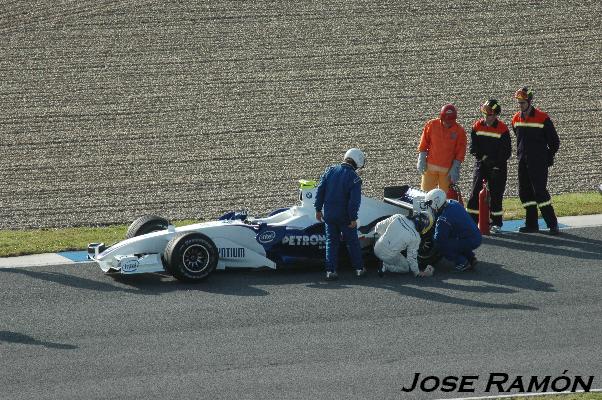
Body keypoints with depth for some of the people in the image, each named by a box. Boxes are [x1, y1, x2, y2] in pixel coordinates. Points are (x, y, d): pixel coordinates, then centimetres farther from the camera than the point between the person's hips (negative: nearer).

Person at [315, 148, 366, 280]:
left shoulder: (330, 170, 1)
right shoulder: (354, 178, -13)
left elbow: (320, 190, 2)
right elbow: (355, 200, -17)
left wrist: (318, 209, 9)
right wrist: (353, 218, -11)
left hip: (329, 215, 4)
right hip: (345, 216, -3)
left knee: (331, 241, 11)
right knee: (352, 241, 12)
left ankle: (330, 271, 6)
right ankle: (359, 268, 19)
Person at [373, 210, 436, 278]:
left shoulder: (398, 217, -9)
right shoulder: (415, 237, -18)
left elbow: (379, 227, 4)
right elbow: (412, 257, -6)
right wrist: (417, 272, 10)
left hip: (376, 249, 5)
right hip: (388, 257, -5)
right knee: (406, 267, 20)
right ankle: (386, 266, -1)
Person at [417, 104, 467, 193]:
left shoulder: (459, 131, -5)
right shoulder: (432, 125, -2)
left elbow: (460, 151, -3)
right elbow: (423, 144, 5)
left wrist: (455, 168, -8)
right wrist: (421, 160, 0)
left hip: (448, 169, -1)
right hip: (430, 166, 1)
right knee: (426, 191, 4)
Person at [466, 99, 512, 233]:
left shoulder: (503, 129, -9)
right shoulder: (477, 126, 1)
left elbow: (506, 152, -7)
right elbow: (473, 147, 3)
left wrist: (496, 162, -18)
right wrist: (482, 157, -13)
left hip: (497, 166, -3)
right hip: (481, 164, 3)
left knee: (496, 194, -1)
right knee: (475, 191, -2)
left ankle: (496, 223, 8)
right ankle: (472, 221, 1)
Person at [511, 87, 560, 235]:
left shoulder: (542, 118, -9)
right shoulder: (516, 119, 9)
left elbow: (554, 141, -2)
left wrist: (548, 157, 1)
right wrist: (521, 155, 17)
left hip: (539, 162, -6)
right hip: (523, 162, 6)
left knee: (540, 192, -13)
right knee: (525, 193, 6)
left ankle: (552, 224, -10)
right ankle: (531, 224, 14)